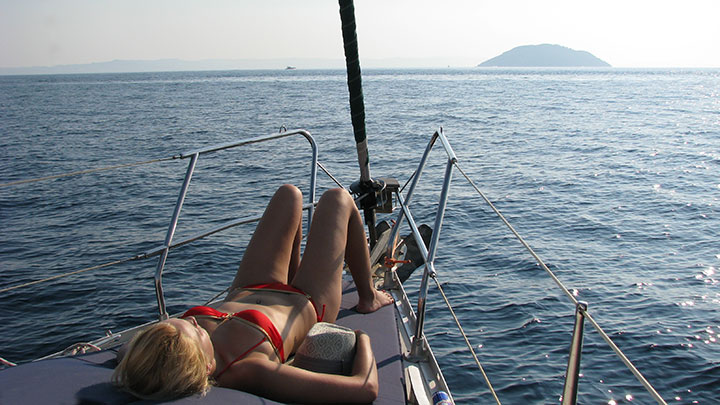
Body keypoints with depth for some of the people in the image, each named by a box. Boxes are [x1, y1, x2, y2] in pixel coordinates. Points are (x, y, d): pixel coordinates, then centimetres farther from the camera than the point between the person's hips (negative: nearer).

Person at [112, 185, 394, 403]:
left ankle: (293, 273, 49)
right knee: (337, 198, 13)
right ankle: (368, 297, 38)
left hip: (244, 293, 5)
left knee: (289, 194, 18)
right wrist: (363, 339, -27)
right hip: (311, 303, -4)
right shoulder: (250, 371, -50)